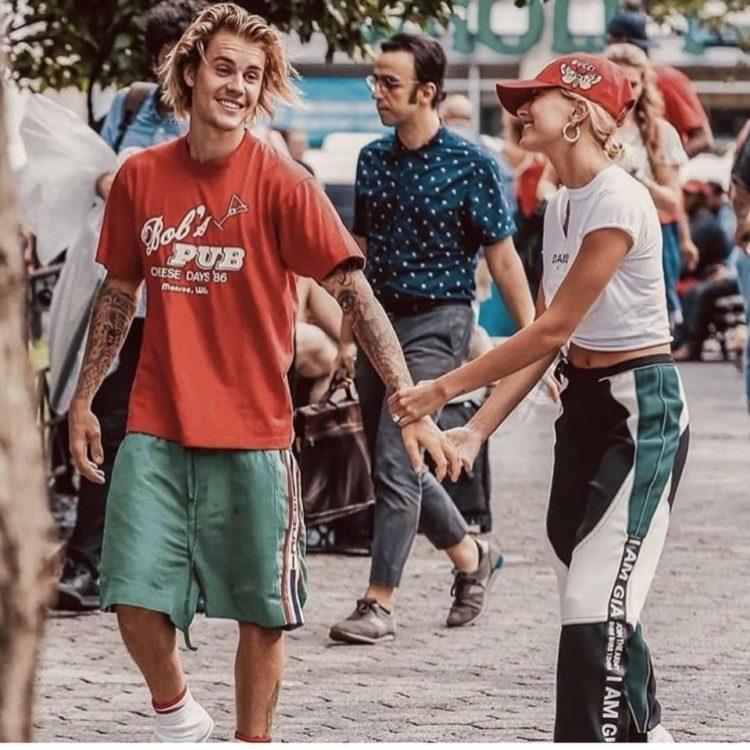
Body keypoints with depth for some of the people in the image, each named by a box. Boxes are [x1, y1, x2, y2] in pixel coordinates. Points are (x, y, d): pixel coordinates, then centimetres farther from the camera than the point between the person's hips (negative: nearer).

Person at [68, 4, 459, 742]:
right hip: (155, 429, 2)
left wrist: (410, 403, -20)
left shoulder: (279, 182, -7)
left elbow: (354, 293, -11)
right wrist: (82, 402, 17)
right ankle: (176, 716, 25)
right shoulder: (141, 177, 4)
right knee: (135, 596, -3)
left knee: (261, 611, 3)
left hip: (253, 432, -2)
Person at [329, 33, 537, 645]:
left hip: (436, 324, -7)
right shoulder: (373, 160, 8)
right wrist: (346, 332, 17)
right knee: (394, 466, 12)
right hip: (379, 320, 7)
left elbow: (502, 256, -7)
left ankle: (379, 604, -11)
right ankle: (472, 558, 34)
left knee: (396, 462, -14)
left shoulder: (470, 166, -10)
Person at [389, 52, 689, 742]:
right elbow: (546, 338, 11)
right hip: (583, 402, 9)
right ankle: (643, 731, 22)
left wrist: (443, 390, -14)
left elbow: (551, 330, -18)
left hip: (641, 407, -9)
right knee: (591, 601, 10)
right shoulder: (560, 206, 11)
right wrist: (477, 430, 2)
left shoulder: (618, 201, -18)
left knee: (594, 604, -13)